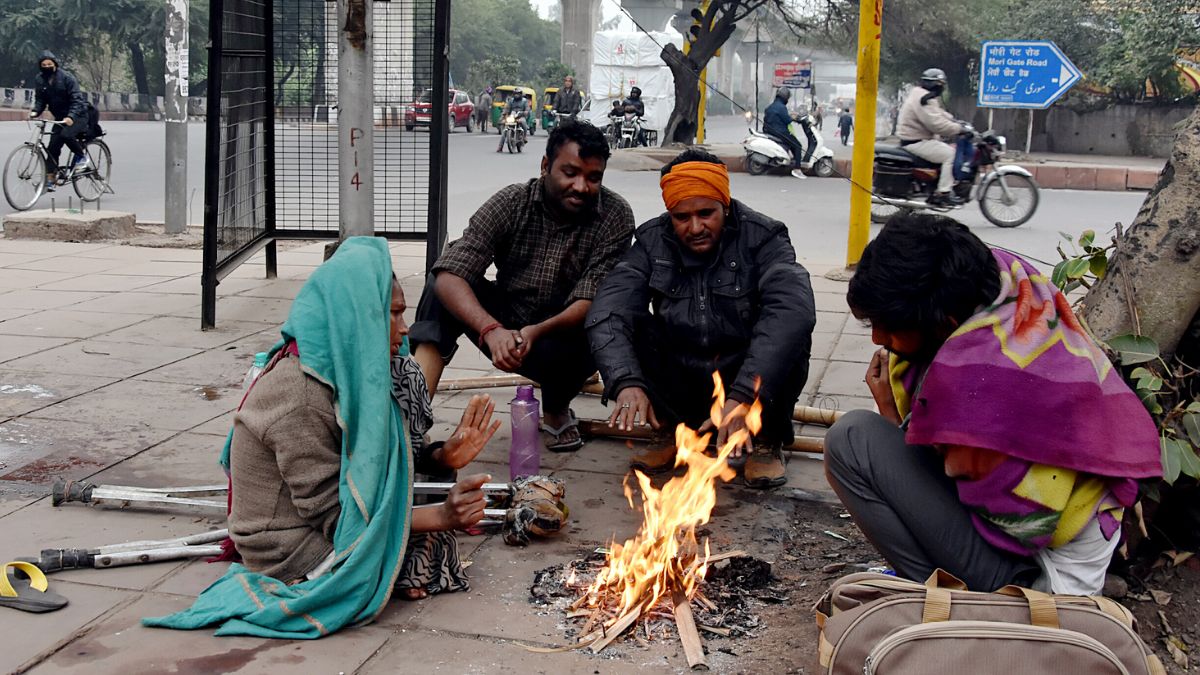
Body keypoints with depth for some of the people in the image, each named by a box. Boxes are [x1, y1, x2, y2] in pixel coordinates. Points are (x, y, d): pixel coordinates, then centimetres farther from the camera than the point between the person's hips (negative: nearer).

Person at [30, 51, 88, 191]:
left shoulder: (67, 77, -15)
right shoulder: (40, 80, 2)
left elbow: (76, 99, -21)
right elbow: (40, 100, 5)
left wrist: (71, 116, -35)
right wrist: (35, 111, -16)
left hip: (77, 115, -6)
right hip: (60, 117, 6)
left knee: (66, 135, -32)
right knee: (52, 146, -3)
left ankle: (81, 155, -3)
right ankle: (50, 180, 0)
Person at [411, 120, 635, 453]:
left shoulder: (615, 217, -13)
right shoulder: (511, 203, -12)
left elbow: (590, 301, -20)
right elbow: (448, 276, -24)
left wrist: (537, 332, -41)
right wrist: (491, 330, -42)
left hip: (561, 336, -1)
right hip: (505, 329, 2)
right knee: (446, 289, -22)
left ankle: (556, 411, -1)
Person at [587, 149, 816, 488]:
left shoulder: (762, 238, -14)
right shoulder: (652, 242, -6)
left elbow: (794, 308, -33)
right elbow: (607, 310, -19)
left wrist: (744, 396, -45)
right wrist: (627, 382, -39)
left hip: (746, 377, -2)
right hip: (681, 389, 2)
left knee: (790, 333, -30)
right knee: (627, 324, -20)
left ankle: (766, 440, -6)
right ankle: (671, 432, -1)